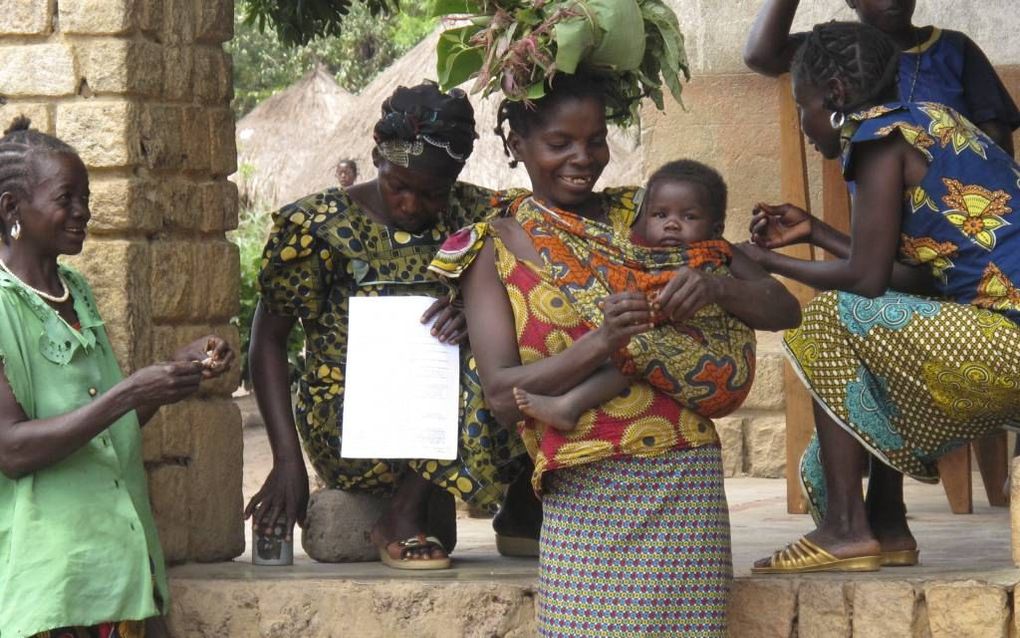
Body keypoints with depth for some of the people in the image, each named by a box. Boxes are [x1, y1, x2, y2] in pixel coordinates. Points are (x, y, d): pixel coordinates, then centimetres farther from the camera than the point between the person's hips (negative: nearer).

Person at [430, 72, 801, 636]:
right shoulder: (495, 248, 8)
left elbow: (782, 309, 9)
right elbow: (502, 394, -4)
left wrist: (715, 288, -12)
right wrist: (602, 342, -18)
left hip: (684, 481, 1)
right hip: (582, 494, -1)